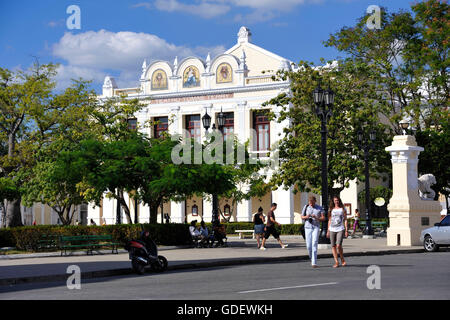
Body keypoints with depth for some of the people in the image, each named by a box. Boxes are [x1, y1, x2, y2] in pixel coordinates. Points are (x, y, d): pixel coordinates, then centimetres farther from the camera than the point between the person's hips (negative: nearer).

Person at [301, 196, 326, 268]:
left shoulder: (319, 208, 1)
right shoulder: (306, 207, 6)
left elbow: (323, 218, -1)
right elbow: (302, 216, 13)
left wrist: (316, 217, -20)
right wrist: (306, 217, -11)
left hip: (316, 227, -2)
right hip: (308, 227, 2)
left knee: (314, 244, -14)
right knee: (308, 246, 0)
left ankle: (314, 263, -17)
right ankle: (312, 259, 26)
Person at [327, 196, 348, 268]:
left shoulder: (343, 209, 6)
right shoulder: (331, 209, 11)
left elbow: (345, 220, 5)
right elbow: (329, 220, 14)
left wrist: (346, 230, -2)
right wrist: (328, 231, 10)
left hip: (340, 229, -3)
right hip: (332, 229, 3)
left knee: (338, 245, -15)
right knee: (333, 246, 1)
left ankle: (342, 260, 5)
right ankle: (336, 262, 7)